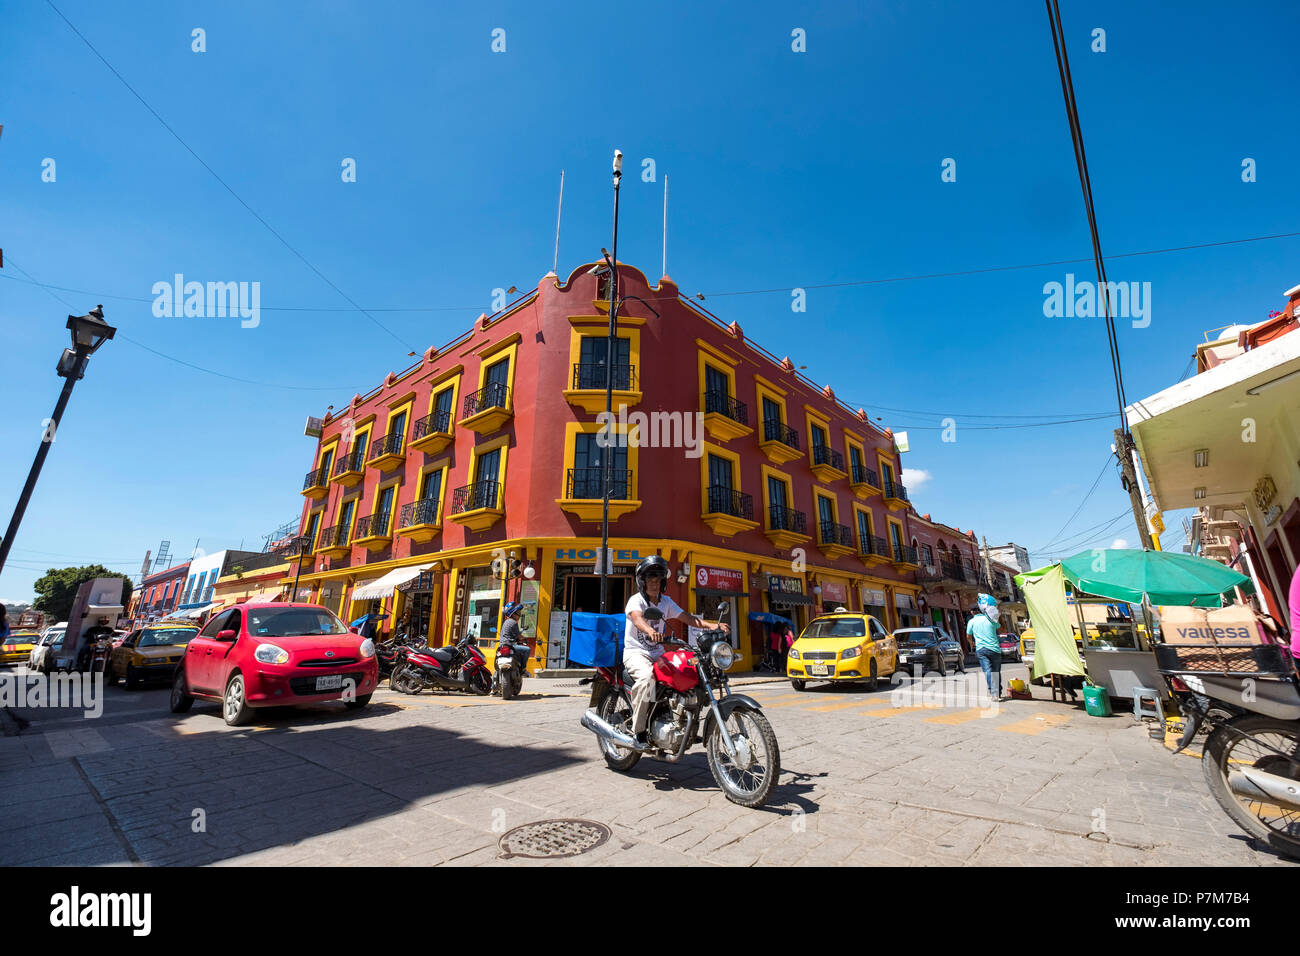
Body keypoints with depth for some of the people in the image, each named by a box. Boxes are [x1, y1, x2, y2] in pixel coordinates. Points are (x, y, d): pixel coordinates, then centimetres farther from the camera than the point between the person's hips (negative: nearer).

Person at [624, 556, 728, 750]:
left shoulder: (666, 602, 11)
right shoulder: (636, 600, -9)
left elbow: (687, 617, 2)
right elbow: (637, 618, -31)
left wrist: (711, 625, -15)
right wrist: (650, 631, -54)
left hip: (658, 652, 6)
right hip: (635, 653, -6)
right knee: (647, 675, -37)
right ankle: (638, 731, -26)